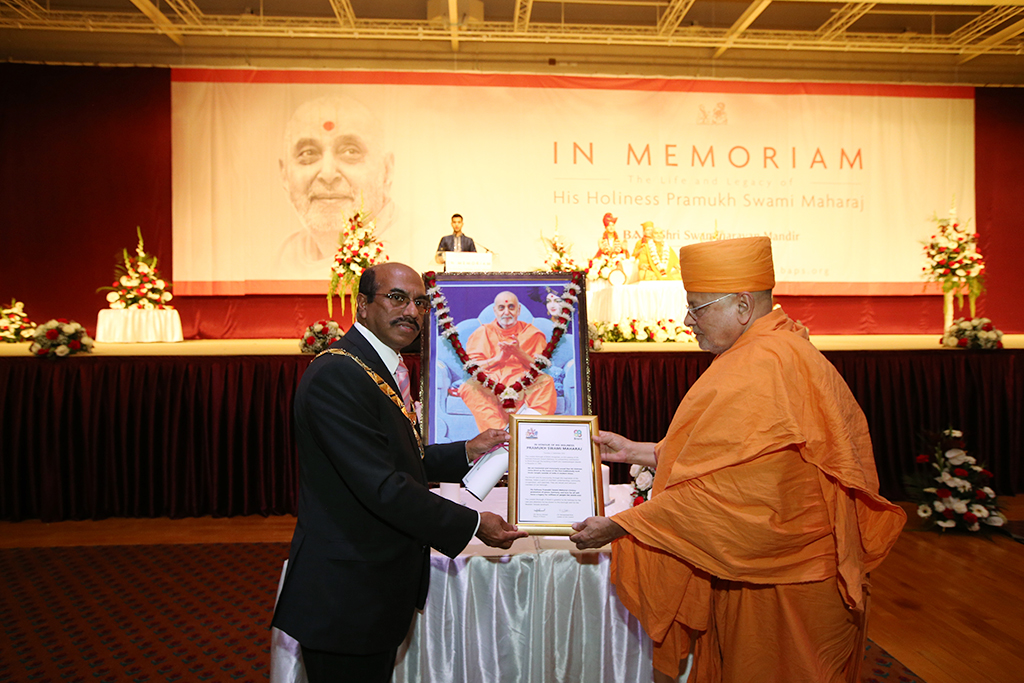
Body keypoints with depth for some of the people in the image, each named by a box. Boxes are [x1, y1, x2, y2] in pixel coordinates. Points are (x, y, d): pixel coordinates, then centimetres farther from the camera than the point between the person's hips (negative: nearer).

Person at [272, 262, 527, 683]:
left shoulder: (381, 367, 12)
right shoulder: (337, 374, -22)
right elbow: (380, 486, -26)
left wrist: (466, 452, 5)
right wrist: (473, 525, -19)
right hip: (344, 596, -10)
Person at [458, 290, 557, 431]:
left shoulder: (532, 333, 12)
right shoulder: (482, 333, 13)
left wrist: (519, 353, -11)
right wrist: (498, 358, -10)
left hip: (523, 390, 0)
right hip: (490, 390, 0)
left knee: (546, 381, -27)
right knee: (468, 386, -30)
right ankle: (499, 432, -38)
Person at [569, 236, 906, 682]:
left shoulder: (757, 371, -26)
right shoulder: (784, 352, 8)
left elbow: (713, 493, -26)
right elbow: (720, 456, 13)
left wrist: (617, 527, -18)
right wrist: (635, 451, 12)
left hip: (775, 589, -9)